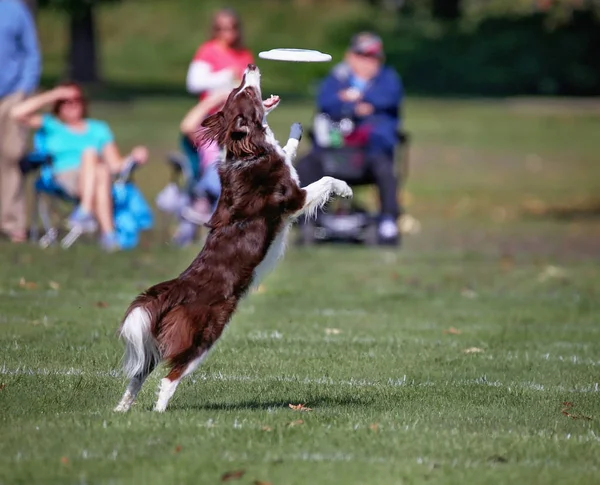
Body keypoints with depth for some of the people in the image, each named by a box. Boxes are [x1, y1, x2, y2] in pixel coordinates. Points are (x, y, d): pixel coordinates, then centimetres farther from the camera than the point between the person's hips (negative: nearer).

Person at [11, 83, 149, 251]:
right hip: (64, 178, -2)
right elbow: (17, 113, 5)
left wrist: (133, 158, -4)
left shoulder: (98, 129, 27)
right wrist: (52, 95, 6)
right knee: (90, 153, -35)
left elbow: (115, 164, 18)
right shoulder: (51, 125, 21)